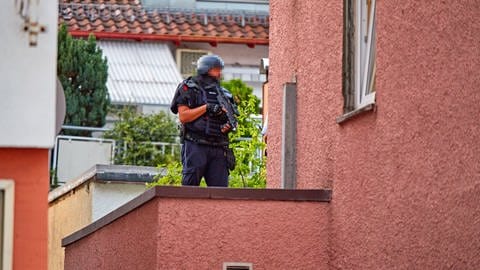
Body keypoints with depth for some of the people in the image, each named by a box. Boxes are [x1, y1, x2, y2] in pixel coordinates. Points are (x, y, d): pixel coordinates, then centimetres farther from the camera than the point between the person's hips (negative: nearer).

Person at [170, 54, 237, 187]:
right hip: (195, 146, -5)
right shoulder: (188, 88, 3)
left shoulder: (223, 94, 19)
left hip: (218, 150, 5)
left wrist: (230, 125, 0)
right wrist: (206, 108, -13)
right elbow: (183, 116, -7)